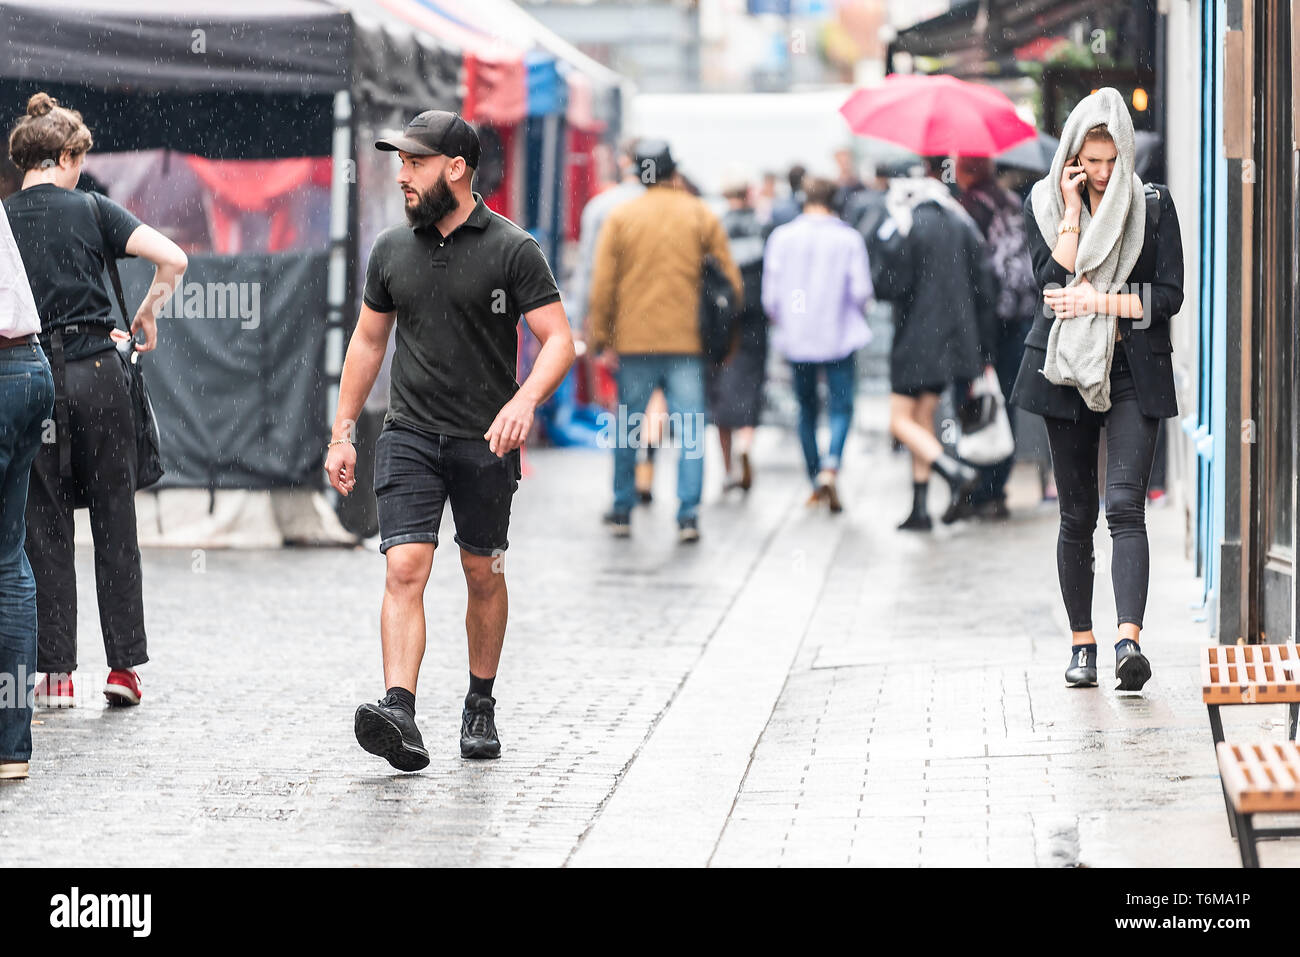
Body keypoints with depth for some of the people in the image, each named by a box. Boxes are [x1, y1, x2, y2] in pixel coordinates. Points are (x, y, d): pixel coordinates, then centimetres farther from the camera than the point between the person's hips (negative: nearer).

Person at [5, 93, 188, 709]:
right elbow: (173, 260, -7)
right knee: (114, 520, 7)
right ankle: (125, 663, 6)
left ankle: (55, 672, 3)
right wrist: (147, 314, 9)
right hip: (96, 370, -1)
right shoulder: (90, 210, 0)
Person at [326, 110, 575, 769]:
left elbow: (558, 340, -8)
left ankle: (480, 708, 28)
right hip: (410, 436, 2)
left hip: (486, 442, -2)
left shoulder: (513, 250, -5)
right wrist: (342, 433, 13)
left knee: (483, 575, 10)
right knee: (405, 569, -13)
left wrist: (524, 400, -26)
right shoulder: (392, 249, 7)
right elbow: (368, 341, 16)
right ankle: (400, 715, -24)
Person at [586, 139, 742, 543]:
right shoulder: (701, 216, 3)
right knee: (690, 430, 1)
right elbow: (730, 279, 3)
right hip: (688, 343, 0)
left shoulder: (620, 217, 1)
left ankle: (622, 512, 17)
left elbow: (603, 284, -1)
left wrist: (601, 338, 4)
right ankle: (688, 515, -6)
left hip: (634, 342, 0)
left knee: (627, 430, 11)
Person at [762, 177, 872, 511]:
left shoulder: (782, 237, -1)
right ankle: (831, 465, -23)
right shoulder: (849, 239, -5)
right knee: (841, 406, 2)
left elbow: (770, 293, 0)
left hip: (796, 338, 2)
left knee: (806, 408, 14)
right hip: (838, 337, -2)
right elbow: (862, 291, -7)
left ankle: (815, 483, 18)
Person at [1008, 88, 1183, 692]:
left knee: (1125, 507, -16)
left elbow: (1169, 297, -3)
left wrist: (1099, 301, -11)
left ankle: (1129, 640, -27)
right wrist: (1073, 211, -13)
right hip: (1068, 371, 2)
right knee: (1076, 515, 6)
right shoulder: (1044, 204, 3)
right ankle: (1081, 643, 16)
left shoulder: (1154, 205, 1)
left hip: (1135, 375, -2)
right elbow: (1055, 280, -11)